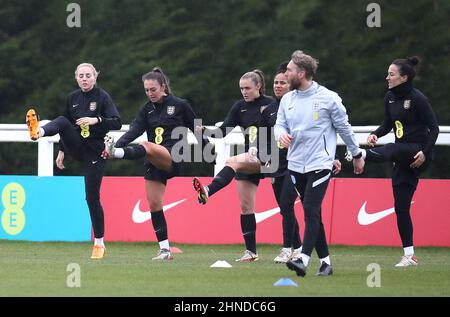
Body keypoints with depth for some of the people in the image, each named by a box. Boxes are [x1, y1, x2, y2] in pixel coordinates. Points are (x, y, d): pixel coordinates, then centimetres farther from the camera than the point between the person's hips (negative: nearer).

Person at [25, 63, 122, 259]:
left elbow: (117, 123, -14)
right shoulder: (73, 98, 9)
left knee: (92, 197, -4)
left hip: (94, 151, -4)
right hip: (75, 146, 4)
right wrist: (61, 151, 17)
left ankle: (99, 243, 7)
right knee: (62, 121, -25)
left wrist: (96, 120, -29)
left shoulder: (102, 97, -5)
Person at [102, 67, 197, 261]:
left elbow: (197, 129, 10)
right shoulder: (147, 110, 12)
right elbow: (134, 130, -2)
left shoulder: (180, 105, 2)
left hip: (173, 158, -6)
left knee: (147, 147, -35)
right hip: (154, 164, 6)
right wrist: (116, 144, -20)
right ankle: (165, 250, 5)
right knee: (154, 204, 0)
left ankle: (116, 153, -63)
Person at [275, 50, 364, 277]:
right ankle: (325, 260, 15)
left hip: (320, 163, -6)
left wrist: (357, 155, 12)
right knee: (312, 213, 8)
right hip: (296, 165, 6)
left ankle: (303, 259, -26)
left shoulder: (328, 98, -5)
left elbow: (344, 127, 4)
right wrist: (281, 134, -12)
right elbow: (279, 124, 13)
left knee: (311, 210, -17)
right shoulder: (287, 99, 10)